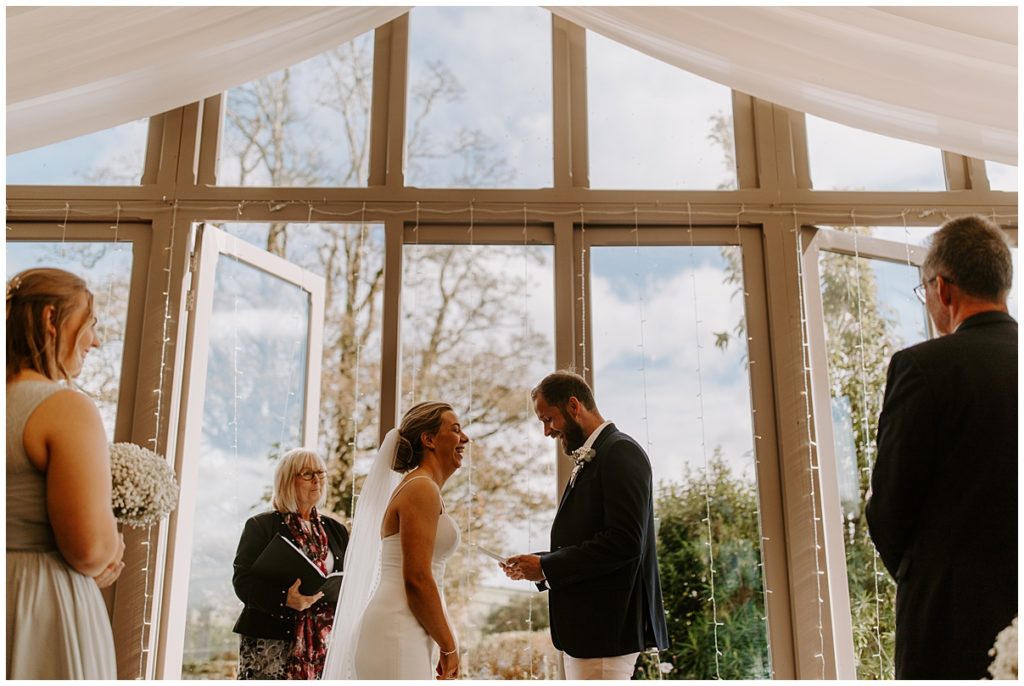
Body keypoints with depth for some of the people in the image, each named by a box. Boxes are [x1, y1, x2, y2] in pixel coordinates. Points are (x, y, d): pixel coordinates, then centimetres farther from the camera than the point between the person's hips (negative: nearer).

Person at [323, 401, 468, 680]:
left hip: (403, 635, 9)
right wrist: (449, 646, -7)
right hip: (396, 638, -9)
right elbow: (417, 579, -17)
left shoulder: (418, 487, 19)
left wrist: (442, 643, 15)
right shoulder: (422, 489, -10)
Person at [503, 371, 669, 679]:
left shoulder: (620, 451, -11)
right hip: (584, 624, 10)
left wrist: (547, 566, -15)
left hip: (606, 626, -10)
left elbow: (624, 541, -21)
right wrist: (538, 565, 4)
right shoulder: (590, 460, 17)